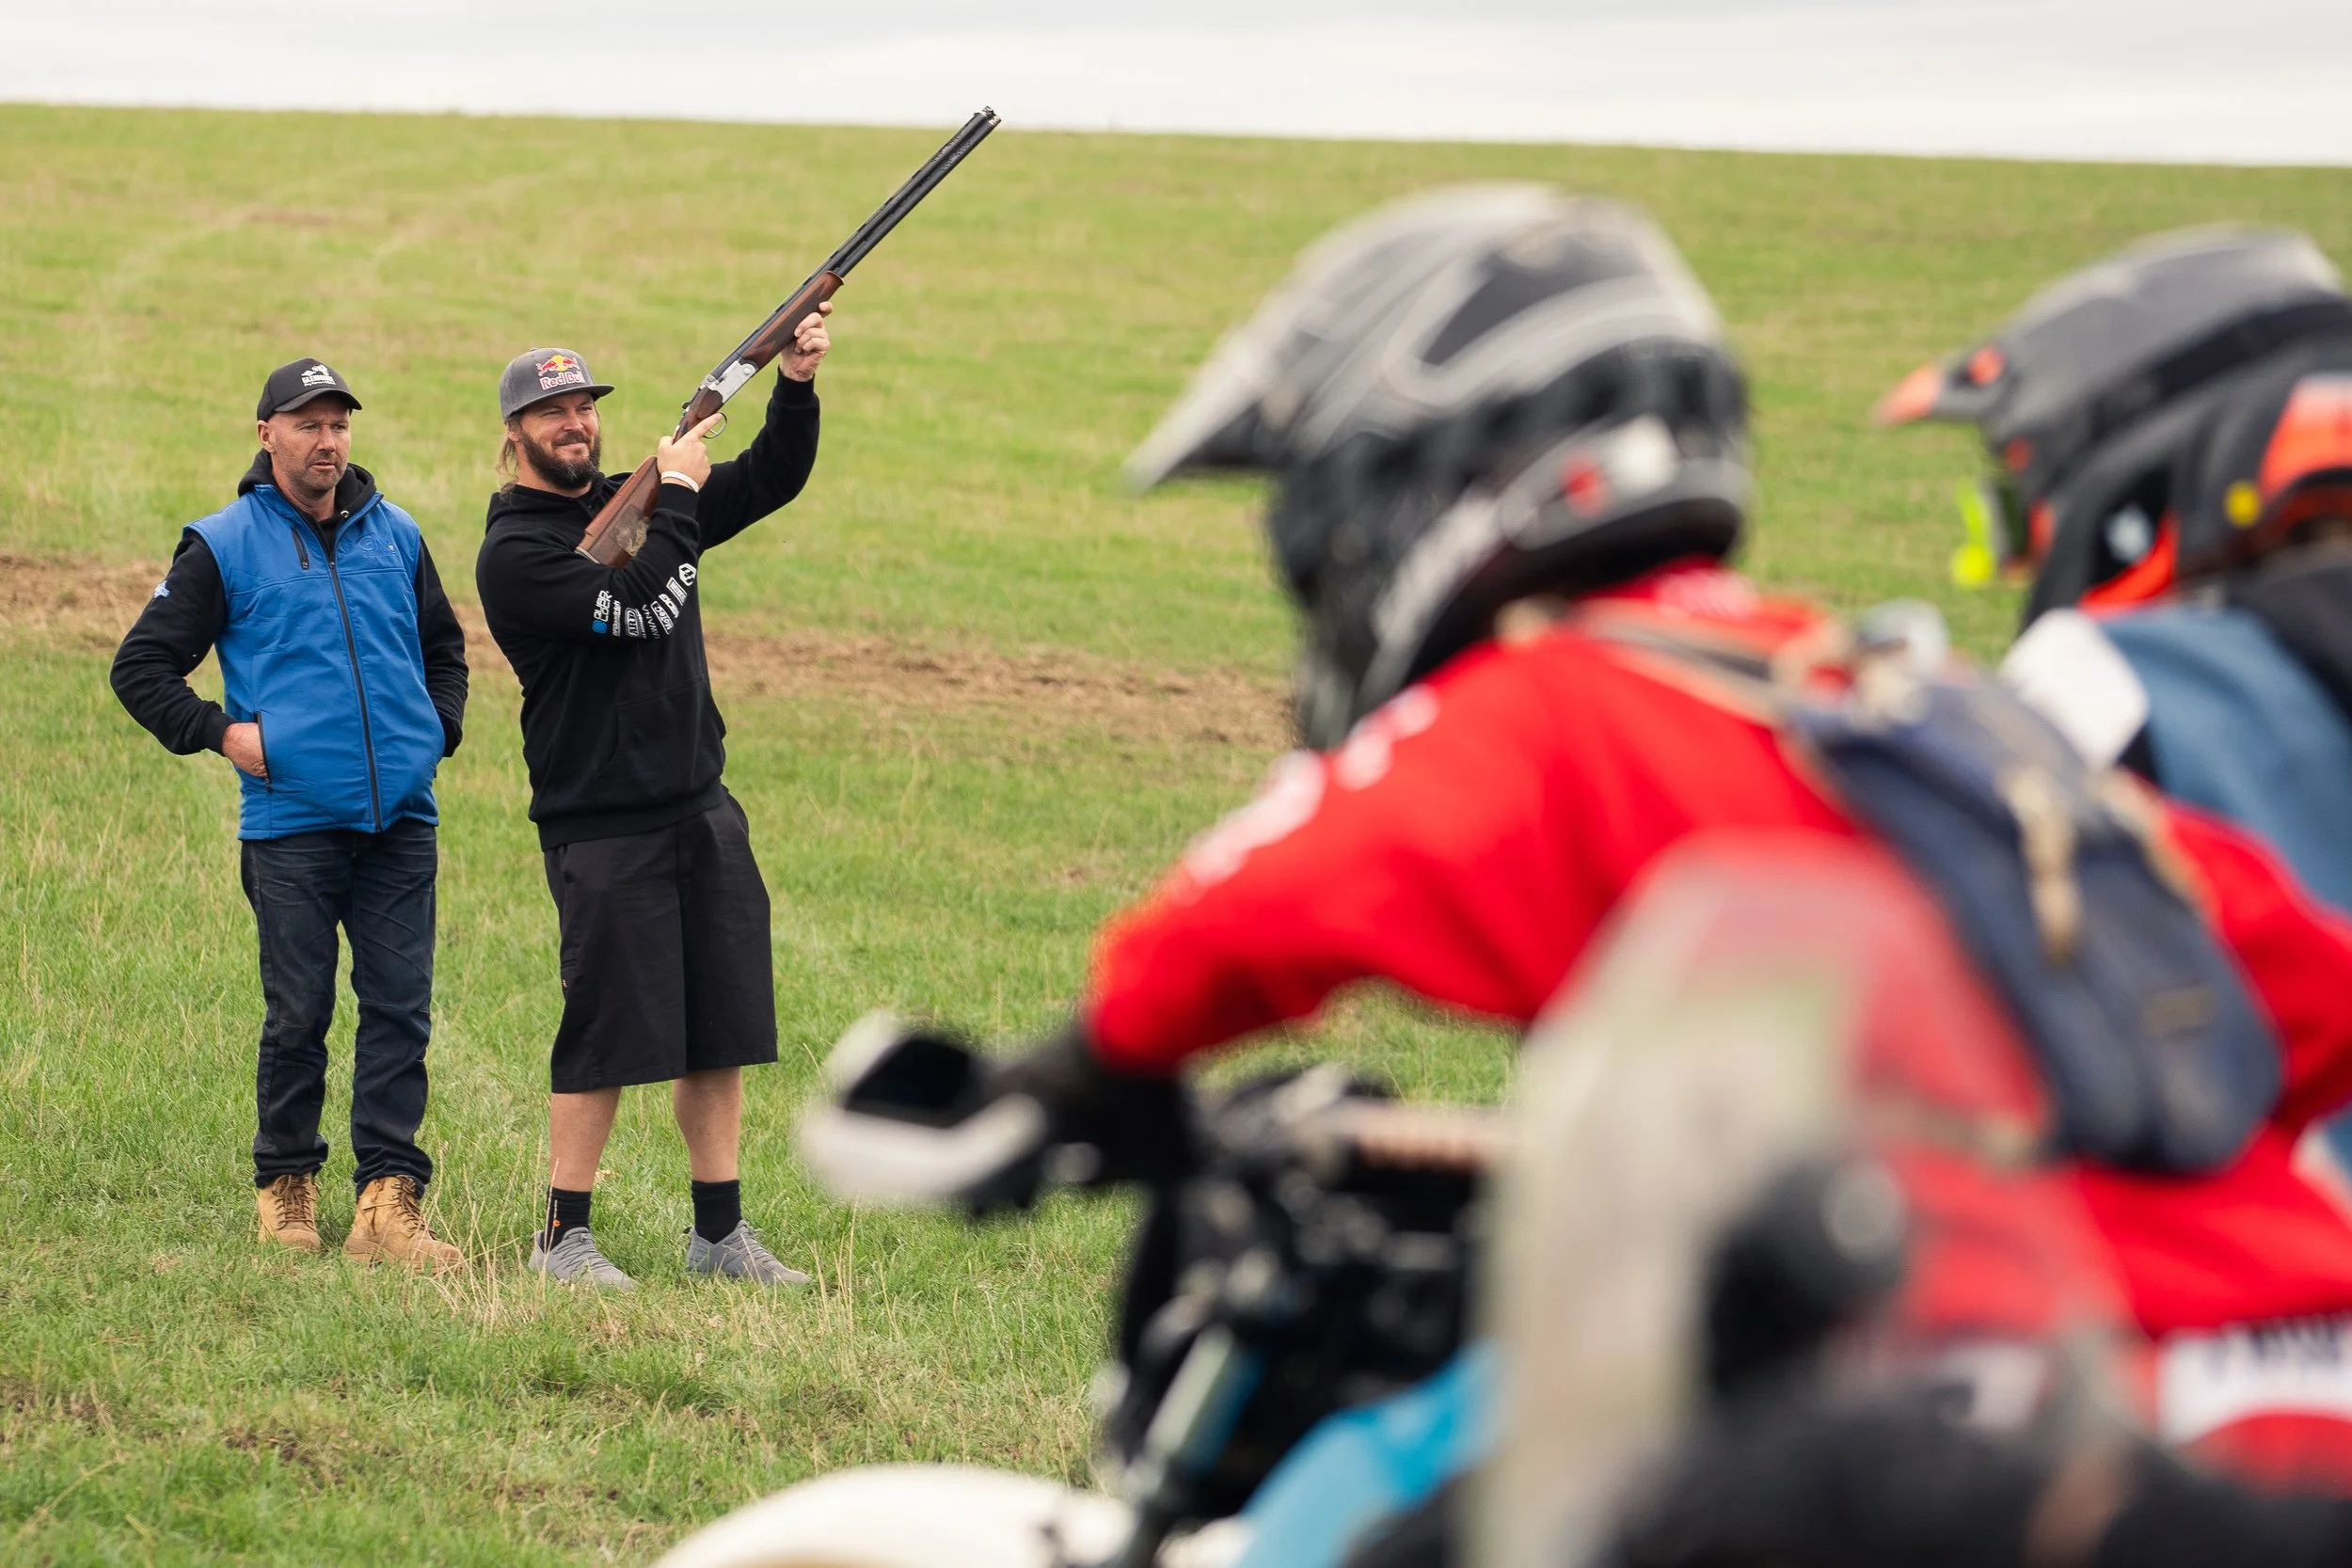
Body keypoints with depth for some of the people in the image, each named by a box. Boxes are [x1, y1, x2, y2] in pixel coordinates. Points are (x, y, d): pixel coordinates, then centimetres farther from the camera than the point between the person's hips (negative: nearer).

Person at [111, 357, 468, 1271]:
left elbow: (443, 647, 29)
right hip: (292, 822, -3)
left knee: (400, 1008, -3)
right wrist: (222, 734, -5)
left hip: (400, 816, 3)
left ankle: (389, 1204, -4)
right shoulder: (225, 546, 1)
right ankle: (285, 1190, 17)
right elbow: (141, 667, 4)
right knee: (298, 1016, 2)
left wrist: (437, 731, 14)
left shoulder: (395, 537, 12)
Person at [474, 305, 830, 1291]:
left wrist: (796, 386, -4)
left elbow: (770, 481, 13)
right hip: (601, 830, -7)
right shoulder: (514, 552, -9)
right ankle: (564, 1237, 5)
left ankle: (720, 1234, 14)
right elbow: (641, 609, -21)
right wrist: (677, 493, -9)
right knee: (606, 1033, -6)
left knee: (722, 1028, 7)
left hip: (702, 811, 7)